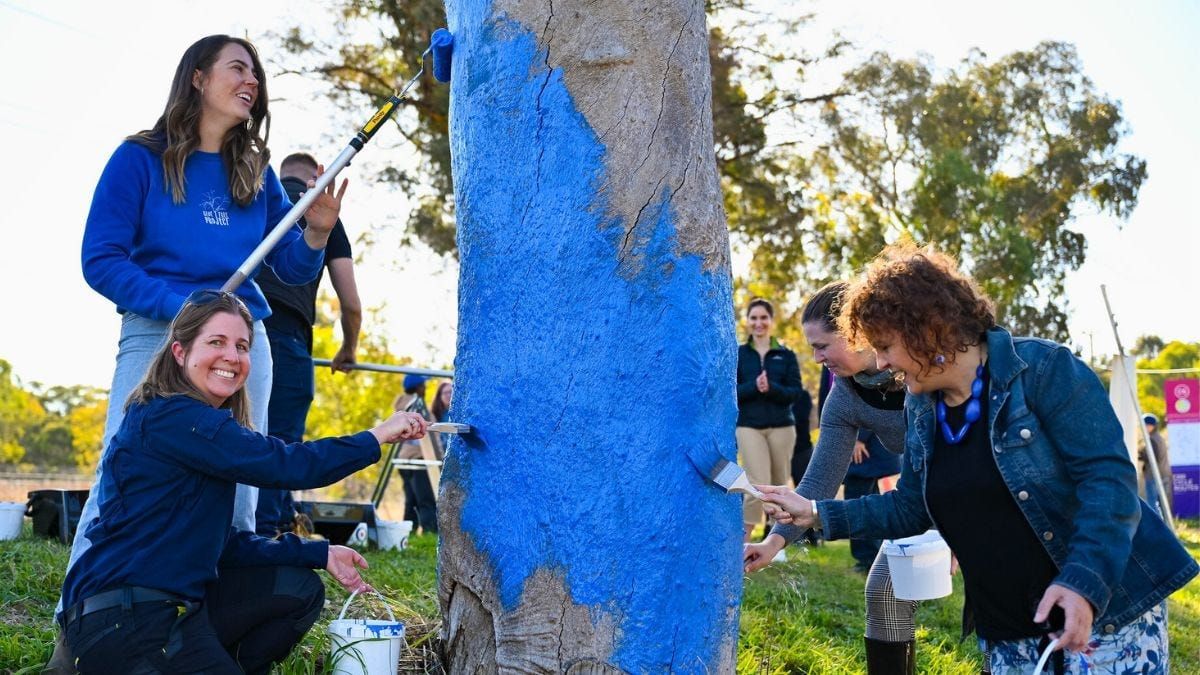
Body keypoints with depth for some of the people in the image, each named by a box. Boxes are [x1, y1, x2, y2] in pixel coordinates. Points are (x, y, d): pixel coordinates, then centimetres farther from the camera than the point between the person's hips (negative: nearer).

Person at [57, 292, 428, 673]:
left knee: (300, 589, 12)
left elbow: (219, 544, 15)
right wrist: (377, 438, -8)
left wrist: (319, 554, 10)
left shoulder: (202, 427, 15)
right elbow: (287, 466, -19)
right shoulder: (169, 418, -14)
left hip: (176, 600, 10)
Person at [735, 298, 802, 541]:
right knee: (759, 485, -15)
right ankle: (744, 541, -8)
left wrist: (771, 387, -19)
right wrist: (754, 386, -19)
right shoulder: (737, 354, 7)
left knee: (779, 486, 6)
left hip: (782, 426, 2)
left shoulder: (786, 355, 9)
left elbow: (795, 391, 0)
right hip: (749, 426, -2)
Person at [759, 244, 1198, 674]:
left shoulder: (1043, 369, -15)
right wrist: (817, 513, 3)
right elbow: (911, 507, 13)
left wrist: (1083, 581, -32)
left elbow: (1108, 477, -20)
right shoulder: (920, 408, 5)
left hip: (1106, 606, -6)